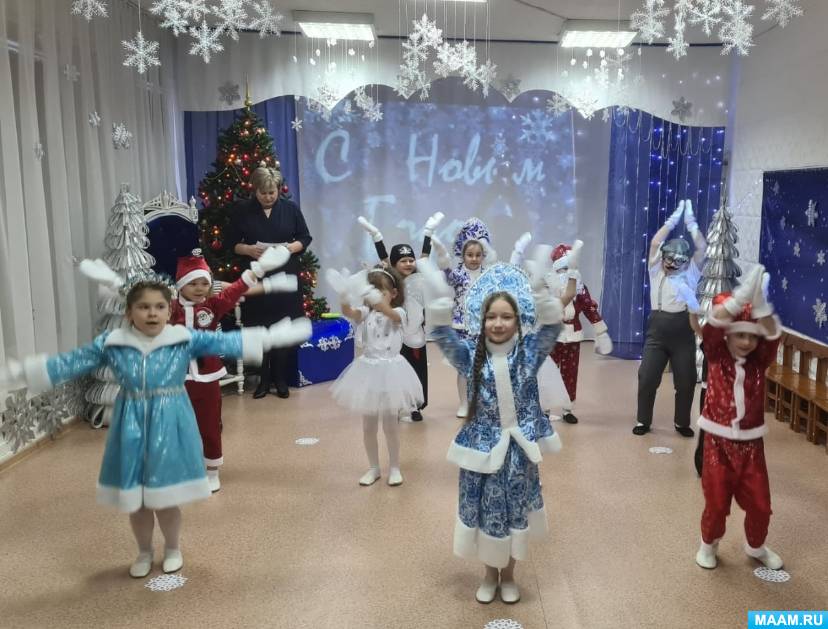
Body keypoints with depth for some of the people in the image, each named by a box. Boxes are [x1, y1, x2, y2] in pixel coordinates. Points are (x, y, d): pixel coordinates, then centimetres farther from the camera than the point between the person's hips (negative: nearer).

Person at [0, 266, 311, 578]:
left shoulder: (186, 339, -9)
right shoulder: (110, 343, -5)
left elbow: (229, 342, -12)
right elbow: (66, 364, -1)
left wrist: (274, 335, -19)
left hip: (169, 429, -1)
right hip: (131, 430, 2)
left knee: (166, 498, 9)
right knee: (135, 500, 13)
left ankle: (173, 549, 37)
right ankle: (144, 553, 40)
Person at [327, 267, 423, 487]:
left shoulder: (398, 313, -7)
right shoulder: (366, 313, 0)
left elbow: (388, 311, -32)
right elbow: (349, 313, -21)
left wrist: (372, 296, -50)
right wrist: (345, 297, -43)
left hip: (389, 370, -3)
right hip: (369, 370, 3)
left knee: (390, 423, 6)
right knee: (368, 425, 11)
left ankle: (394, 467, 23)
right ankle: (373, 468, 26)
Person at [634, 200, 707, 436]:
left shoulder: (691, 273, 6)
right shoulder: (656, 271, 5)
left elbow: (702, 247, -2)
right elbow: (656, 243, -4)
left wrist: (691, 222, 0)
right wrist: (673, 219, -2)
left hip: (684, 335, 1)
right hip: (657, 333, 0)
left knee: (686, 381, 6)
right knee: (647, 378, 1)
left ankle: (682, 423, 24)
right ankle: (643, 421, 16)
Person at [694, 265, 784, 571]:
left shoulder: (759, 362, -1)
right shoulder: (716, 357, -7)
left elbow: (773, 336, -19)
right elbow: (711, 329, -25)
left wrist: (760, 304, -35)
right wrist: (739, 297, -38)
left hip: (750, 444, 3)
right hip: (718, 442, -2)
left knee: (759, 503, 10)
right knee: (716, 502, 5)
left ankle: (755, 546, 38)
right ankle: (708, 544, 32)